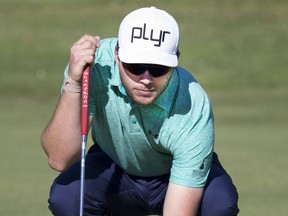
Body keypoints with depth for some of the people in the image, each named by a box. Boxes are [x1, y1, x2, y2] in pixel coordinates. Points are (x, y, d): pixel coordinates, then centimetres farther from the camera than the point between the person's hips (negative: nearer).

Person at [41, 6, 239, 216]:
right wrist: (73, 83, -45)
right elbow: (60, 159, -34)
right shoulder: (94, 63, -29)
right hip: (113, 171, 2)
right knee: (65, 196, -29)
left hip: (177, 174, -1)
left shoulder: (194, 110, -35)